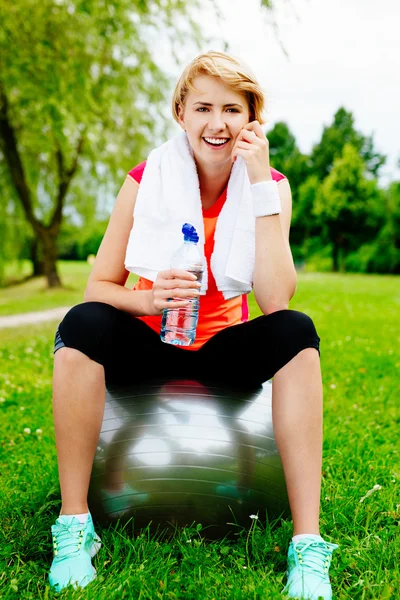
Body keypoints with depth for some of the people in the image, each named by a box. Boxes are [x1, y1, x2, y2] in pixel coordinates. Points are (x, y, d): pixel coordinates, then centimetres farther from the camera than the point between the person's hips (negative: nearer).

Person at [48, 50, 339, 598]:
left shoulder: (270, 185, -6)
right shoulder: (147, 179, -8)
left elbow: (276, 301, -21)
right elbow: (98, 287, -8)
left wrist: (258, 181, -23)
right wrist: (148, 298, -31)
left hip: (225, 348, 1)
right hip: (149, 344, 0)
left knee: (295, 332, -28)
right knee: (83, 323, -30)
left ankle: (308, 546, -29)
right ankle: (74, 526, -20)